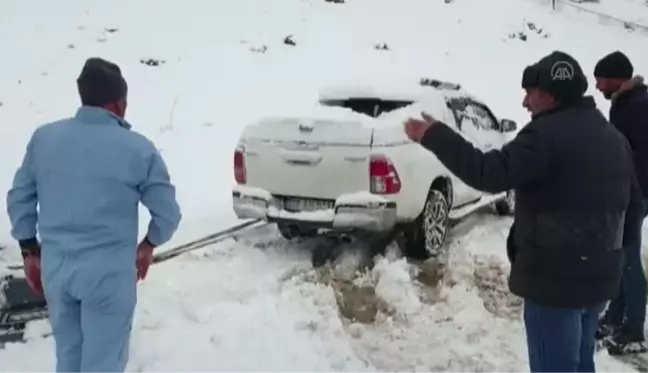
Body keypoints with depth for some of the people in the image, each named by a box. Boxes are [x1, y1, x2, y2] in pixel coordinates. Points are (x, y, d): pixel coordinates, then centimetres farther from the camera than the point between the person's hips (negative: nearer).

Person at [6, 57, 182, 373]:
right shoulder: (138, 149, -10)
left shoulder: (44, 137, 1)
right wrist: (149, 245, 13)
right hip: (108, 271, -4)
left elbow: (19, 197, 8)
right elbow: (168, 213, -6)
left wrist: (30, 251, 18)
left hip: (55, 266, 5)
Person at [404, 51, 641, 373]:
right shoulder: (613, 136, 12)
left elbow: (491, 173, -26)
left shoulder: (547, 133, -18)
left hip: (555, 276, -9)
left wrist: (434, 136, -20)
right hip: (600, 274, 9)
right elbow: (631, 200, 22)